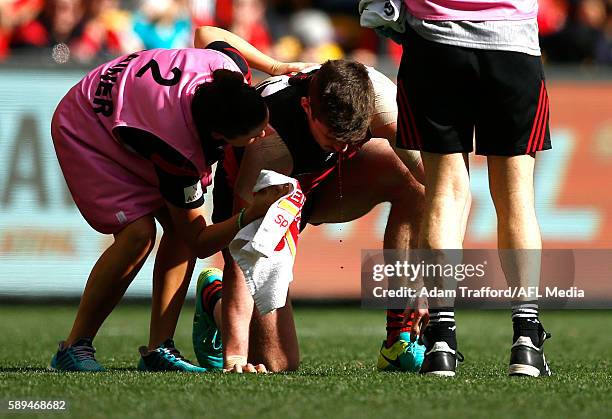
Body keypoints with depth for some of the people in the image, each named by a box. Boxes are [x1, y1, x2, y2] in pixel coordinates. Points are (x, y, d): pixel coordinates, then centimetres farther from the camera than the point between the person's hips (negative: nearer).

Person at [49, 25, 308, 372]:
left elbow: (209, 33, 2)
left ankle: (158, 351, -3)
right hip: (85, 131, -8)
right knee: (138, 232, -24)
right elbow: (200, 243, -26)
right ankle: (74, 348, -10)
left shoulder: (229, 67, -27)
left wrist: (275, 67, -3)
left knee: (179, 227, -8)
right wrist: (255, 212, -41)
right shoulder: (179, 153, -40)